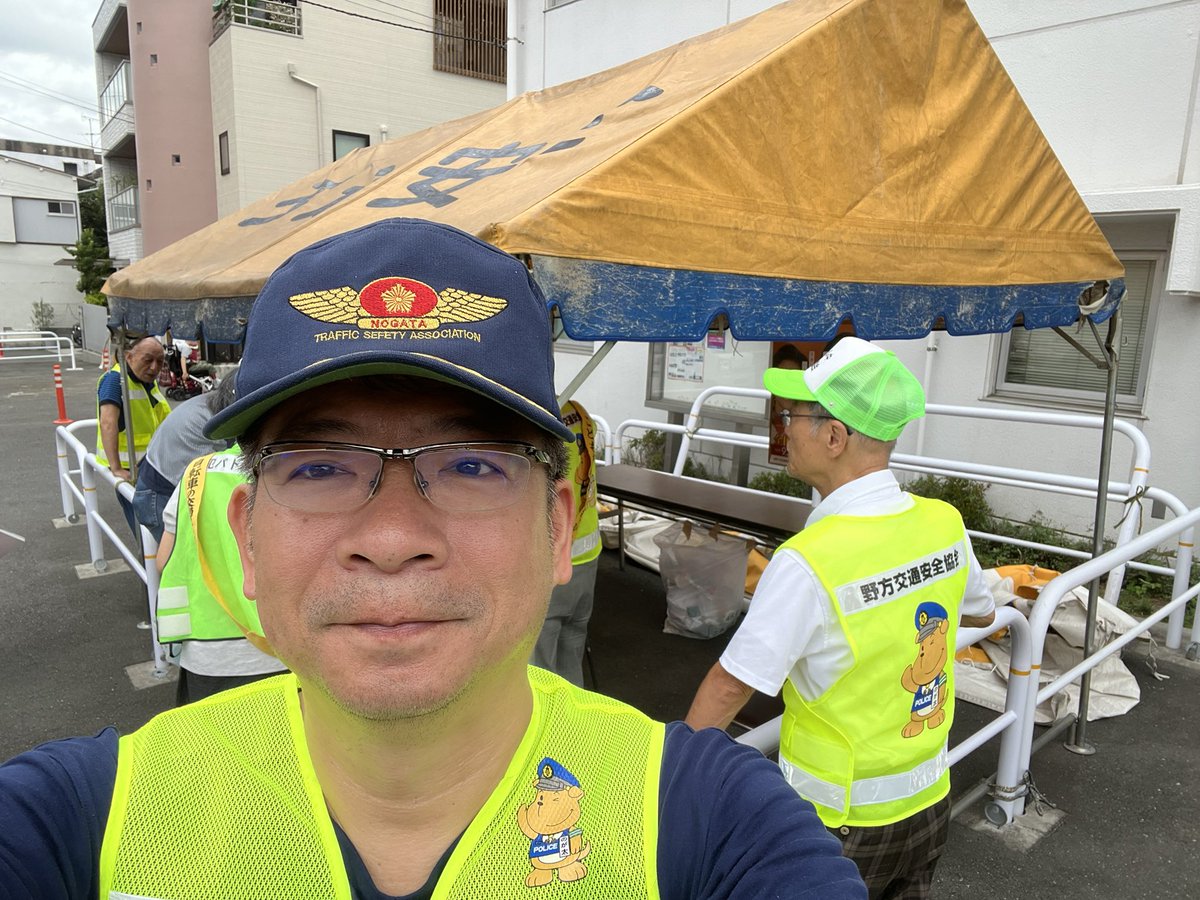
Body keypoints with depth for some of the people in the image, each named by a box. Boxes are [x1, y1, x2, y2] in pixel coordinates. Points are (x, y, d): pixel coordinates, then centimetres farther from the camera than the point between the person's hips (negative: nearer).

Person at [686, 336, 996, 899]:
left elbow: (730, 687, -20)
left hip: (838, 819, -5)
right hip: (928, 800, 6)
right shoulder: (944, 524, -10)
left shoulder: (808, 562, -29)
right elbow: (980, 613, 12)